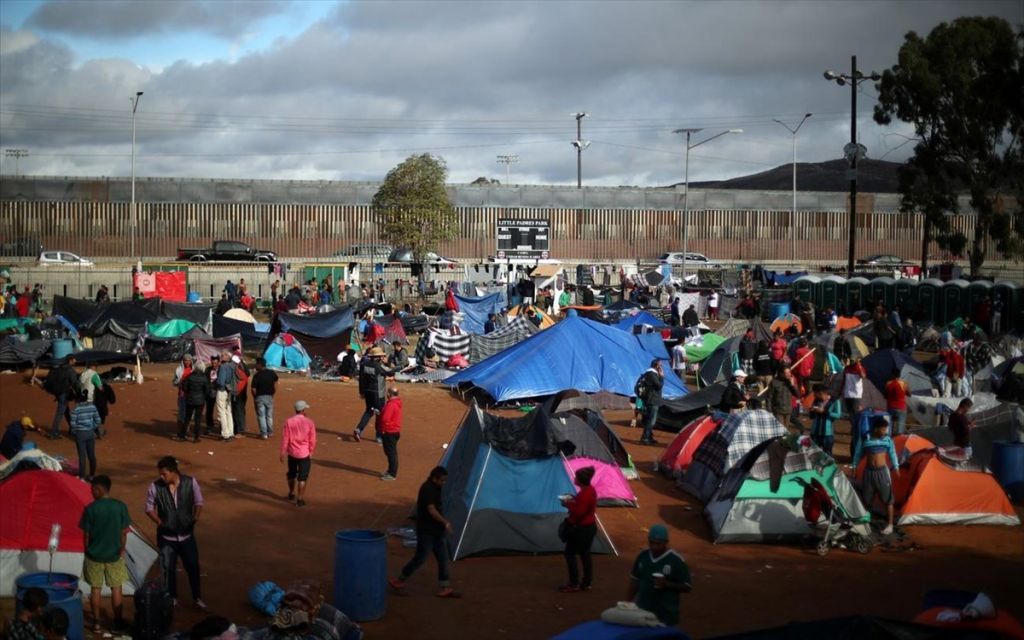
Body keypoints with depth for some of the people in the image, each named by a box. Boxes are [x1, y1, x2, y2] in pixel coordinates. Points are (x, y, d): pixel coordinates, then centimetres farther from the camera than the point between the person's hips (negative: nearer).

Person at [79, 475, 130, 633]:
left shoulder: (90, 508, -13)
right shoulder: (120, 506, -9)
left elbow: (86, 534, -8)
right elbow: (124, 532, -5)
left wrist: (87, 551, 7)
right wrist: (121, 550, 7)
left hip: (94, 555, -1)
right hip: (115, 555, 1)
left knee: (95, 589, 11)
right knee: (116, 588, 12)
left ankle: (96, 622, 16)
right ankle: (118, 621, 19)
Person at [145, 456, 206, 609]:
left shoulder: (190, 482, -15)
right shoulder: (155, 487, -16)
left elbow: (198, 502, 1)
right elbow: (149, 508, -2)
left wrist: (195, 517, -14)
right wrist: (159, 521, -15)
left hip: (187, 535, 1)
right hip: (166, 537, -1)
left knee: (193, 566, 11)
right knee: (168, 569, 11)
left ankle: (197, 597, 30)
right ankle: (172, 598, 32)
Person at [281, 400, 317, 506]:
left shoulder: (288, 422, -7)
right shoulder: (309, 422, -10)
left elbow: (285, 438, -6)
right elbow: (312, 440, -6)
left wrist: (283, 453, 1)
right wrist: (312, 452, 8)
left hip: (292, 453, 3)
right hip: (304, 454, -2)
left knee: (291, 474, 23)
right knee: (302, 477, 4)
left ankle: (291, 494, 40)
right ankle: (300, 499, 4)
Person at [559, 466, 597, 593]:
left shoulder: (585, 494, -25)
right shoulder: (590, 490, 6)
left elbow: (578, 513, -26)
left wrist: (568, 504, -13)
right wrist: (573, 501, 5)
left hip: (581, 529, -10)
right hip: (589, 527, 10)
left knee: (570, 553, 1)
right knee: (585, 554, 15)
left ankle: (574, 584, 4)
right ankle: (587, 583, 20)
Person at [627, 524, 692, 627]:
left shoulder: (676, 560, -10)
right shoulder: (642, 556, 6)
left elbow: (687, 587, -7)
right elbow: (635, 581, 16)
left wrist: (667, 584, -22)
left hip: (666, 617, -5)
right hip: (642, 613, 5)